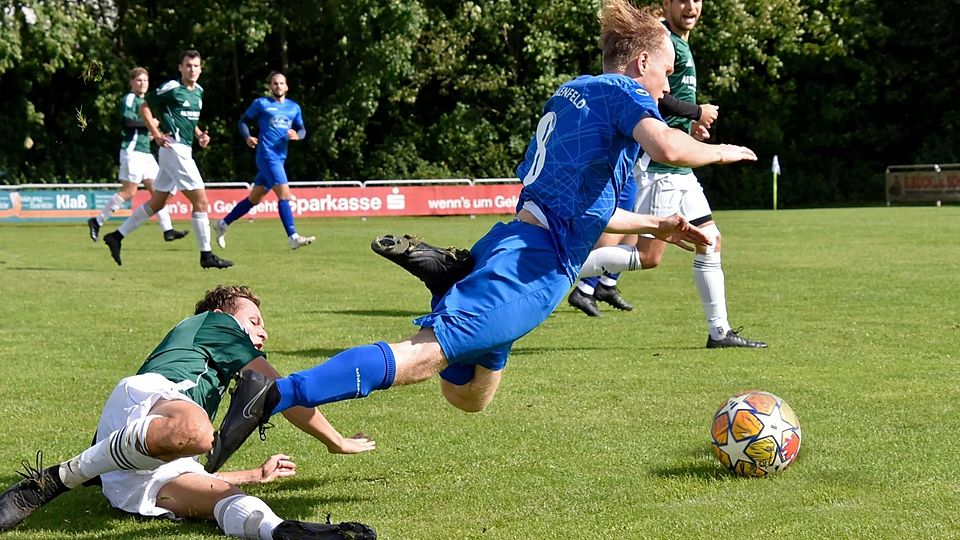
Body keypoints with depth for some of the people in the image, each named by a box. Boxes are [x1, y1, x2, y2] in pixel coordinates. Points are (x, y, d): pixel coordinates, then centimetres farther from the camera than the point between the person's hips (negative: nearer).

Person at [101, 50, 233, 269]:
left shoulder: (198, 91, 16)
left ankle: (117, 236, 20)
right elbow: (145, 107, -4)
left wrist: (199, 134, 12)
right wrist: (156, 133, -12)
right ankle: (206, 255, -6)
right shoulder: (171, 88, -9)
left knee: (157, 203, 13)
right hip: (175, 149, -9)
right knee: (200, 200, -10)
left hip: (183, 151, 9)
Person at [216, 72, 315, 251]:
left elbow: (302, 129, 18)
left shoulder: (294, 107, 16)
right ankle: (293, 238, -21)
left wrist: (297, 135, -6)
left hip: (280, 156, 7)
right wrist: (247, 137, -10)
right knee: (284, 193, -18)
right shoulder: (261, 103, 2)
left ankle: (223, 224, 27)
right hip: (267, 154, -7)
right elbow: (244, 121, 9)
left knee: (254, 198, 13)